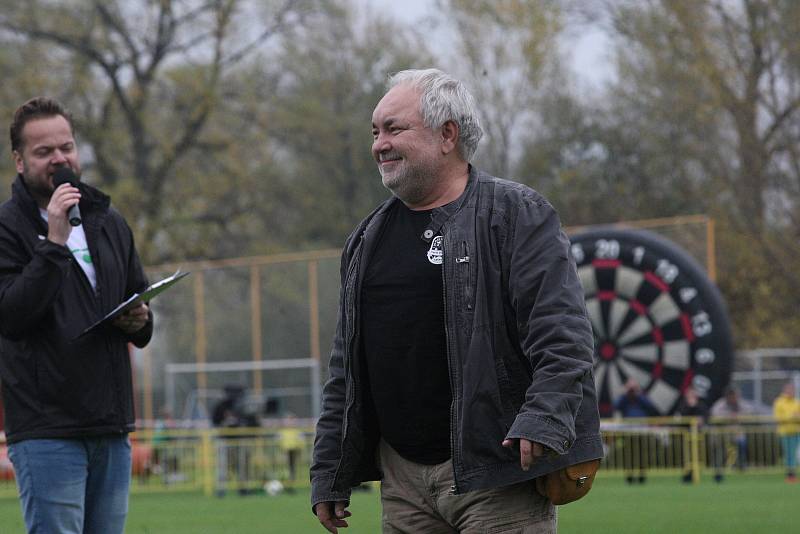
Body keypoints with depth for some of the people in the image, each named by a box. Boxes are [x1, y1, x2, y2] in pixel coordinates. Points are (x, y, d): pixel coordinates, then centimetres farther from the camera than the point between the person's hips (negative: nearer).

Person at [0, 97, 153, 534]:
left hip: (111, 431, 6)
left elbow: (141, 303, 26)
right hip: (46, 431, -6)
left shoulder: (109, 223, 16)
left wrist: (139, 321, 2)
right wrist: (54, 241, -23)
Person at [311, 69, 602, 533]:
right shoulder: (368, 239, 18)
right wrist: (329, 477, 18)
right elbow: (346, 370, 22)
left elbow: (562, 333, -11)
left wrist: (543, 420, -25)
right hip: (404, 479, 6)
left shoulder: (518, 215, -1)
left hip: (496, 472, -6)